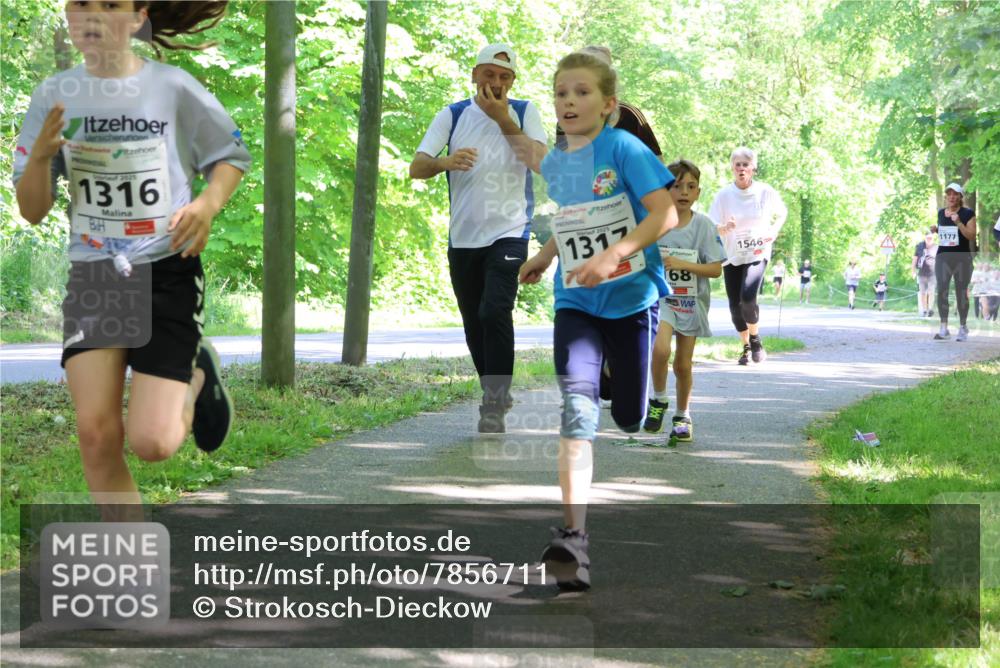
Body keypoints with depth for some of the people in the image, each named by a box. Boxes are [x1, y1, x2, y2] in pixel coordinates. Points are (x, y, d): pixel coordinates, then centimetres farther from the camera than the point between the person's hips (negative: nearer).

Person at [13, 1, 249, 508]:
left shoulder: (173, 88, -7)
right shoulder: (55, 96, -1)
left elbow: (231, 156, 8)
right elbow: (32, 211, 2)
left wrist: (208, 204, -12)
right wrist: (41, 155, -18)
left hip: (166, 275, -2)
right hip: (93, 277, 3)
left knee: (151, 441, -9)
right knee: (96, 433, -8)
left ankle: (196, 379, 25)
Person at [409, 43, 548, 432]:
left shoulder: (524, 113, 3)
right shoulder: (452, 116, 4)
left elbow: (540, 162, -13)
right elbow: (416, 168, -5)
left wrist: (505, 121, -17)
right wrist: (446, 162, -26)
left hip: (509, 232, -3)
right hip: (463, 237, 3)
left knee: (495, 312, -20)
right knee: (474, 323, 9)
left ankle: (494, 408, -17)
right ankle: (495, 394, 27)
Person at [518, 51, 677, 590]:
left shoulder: (624, 148, -10)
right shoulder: (552, 165, 9)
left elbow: (665, 214, -18)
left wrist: (611, 257, -27)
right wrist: (543, 258, 16)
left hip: (631, 297, -3)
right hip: (575, 302, 3)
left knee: (630, 416, 8)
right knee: (576, 405, -18)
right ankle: (573, 537, -28)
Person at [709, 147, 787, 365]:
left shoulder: (766, 192, -5)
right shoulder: (724, 195, -6)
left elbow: (782, 213, 14)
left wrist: (774, 231, -2)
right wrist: (725, 228, -27)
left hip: (757, 253, -2)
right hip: (731, 256, 2)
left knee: (748, 298, -22)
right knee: (735, 306, 3)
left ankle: (755, 339, 5)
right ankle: (746, 347, 26)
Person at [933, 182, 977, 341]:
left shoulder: (968, 213, -3)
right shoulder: (941, 213, 12)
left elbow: (972, 236, -10)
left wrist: (958, 222, -20)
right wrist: (935, 230, 6)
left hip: (962, 258, -4)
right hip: (943, 257, 4)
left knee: (961, 292, 3)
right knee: (942, 291, -8)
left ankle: (963, 328, 14)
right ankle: (944, 328, -9)